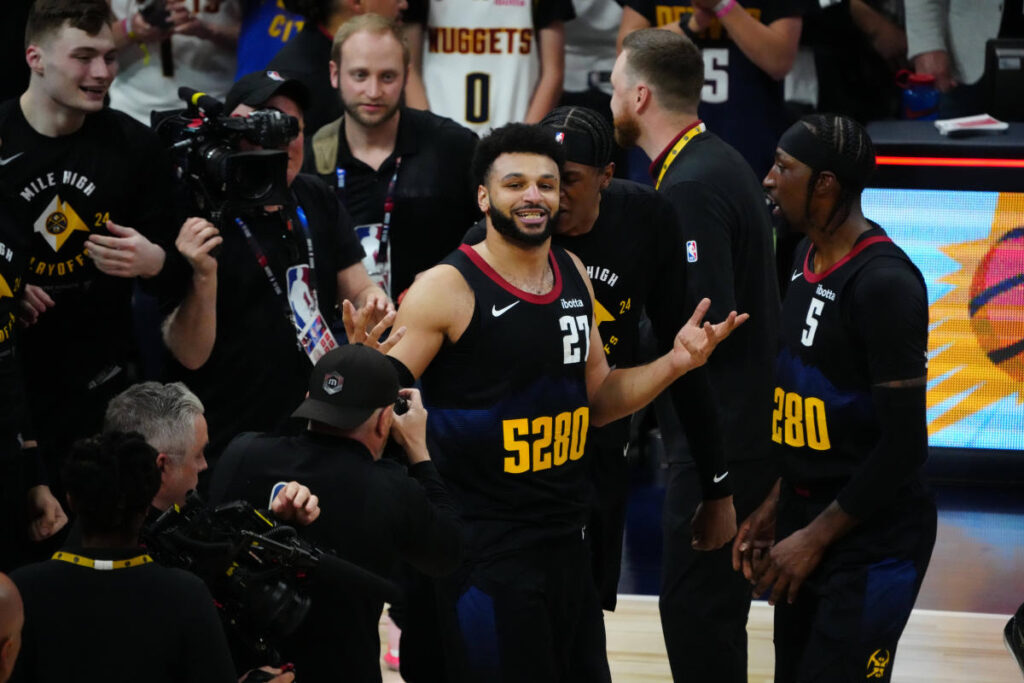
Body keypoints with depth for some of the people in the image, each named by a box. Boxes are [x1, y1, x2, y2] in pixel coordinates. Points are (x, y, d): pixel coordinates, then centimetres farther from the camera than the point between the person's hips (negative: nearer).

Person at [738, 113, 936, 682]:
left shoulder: (884, 283, -20)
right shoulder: (808, 257, 8)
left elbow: (904, 442, -20)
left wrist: (816, 537, -16)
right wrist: (777, 505, 13)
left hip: (871, 540, -9)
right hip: (807, 517, 9)